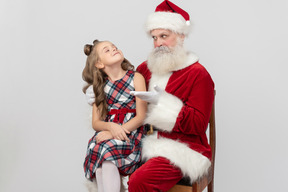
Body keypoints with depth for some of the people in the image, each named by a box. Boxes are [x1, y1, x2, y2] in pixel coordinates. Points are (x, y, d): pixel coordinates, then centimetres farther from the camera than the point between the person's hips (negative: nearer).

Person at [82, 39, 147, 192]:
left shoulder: (136, 78, 2)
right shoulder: (99, 86, 13)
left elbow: (141, 117, -4)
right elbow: (95, 122, 9)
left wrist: (113, 133, -14)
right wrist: (111, 126, -14)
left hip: (131, 132, -3)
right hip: (106, 133, 3)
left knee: (108, 151, -31)